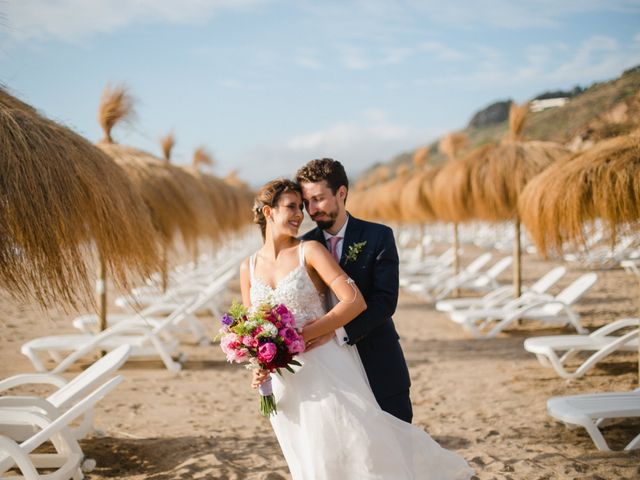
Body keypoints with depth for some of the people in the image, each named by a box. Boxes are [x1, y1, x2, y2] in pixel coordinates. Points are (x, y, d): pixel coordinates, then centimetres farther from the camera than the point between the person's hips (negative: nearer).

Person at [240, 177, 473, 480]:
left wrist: (302, 336, -17)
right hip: (284, 383, 4)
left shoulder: (310, 250, -3)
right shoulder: (249, 267, 9)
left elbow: (355, 301, -13)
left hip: (327, 371, -4)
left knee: (366, 449, -11)